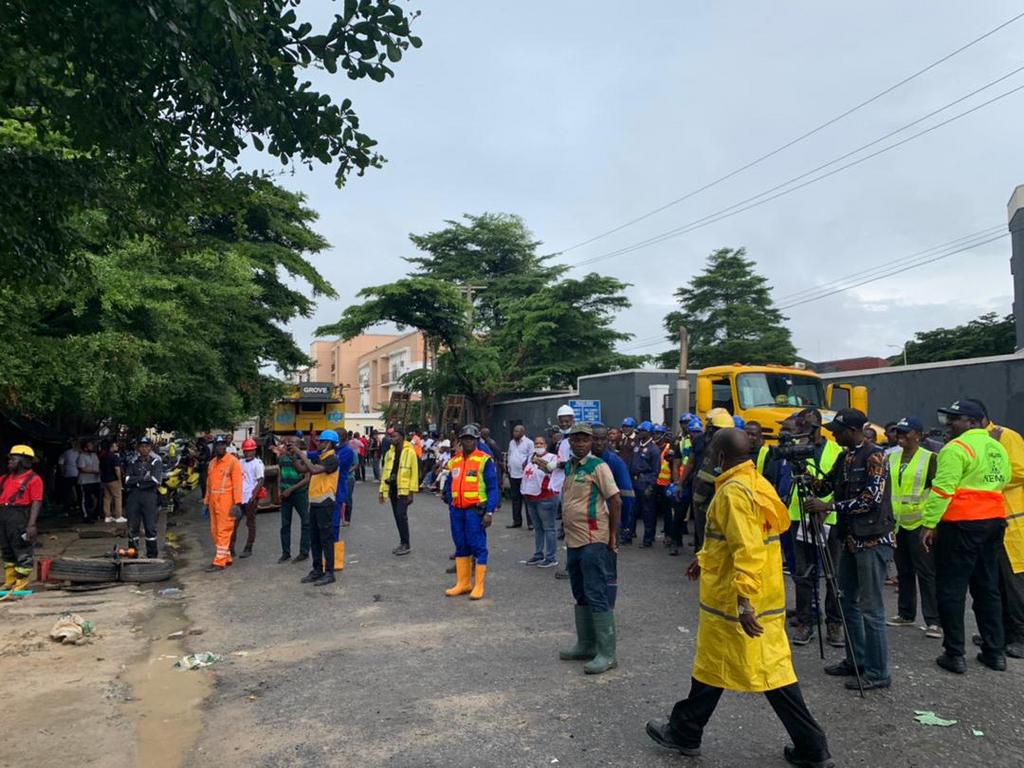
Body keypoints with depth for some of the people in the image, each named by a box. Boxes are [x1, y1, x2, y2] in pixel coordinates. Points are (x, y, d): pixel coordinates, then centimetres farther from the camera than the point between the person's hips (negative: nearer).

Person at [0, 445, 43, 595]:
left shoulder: (33, 479, -9)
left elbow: (36, 503, -14)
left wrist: (32, 524, -20)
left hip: (20, 517, -8)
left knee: (22, 552, -1)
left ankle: (21, 585, 7)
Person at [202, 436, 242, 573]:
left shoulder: (233, 461, -6)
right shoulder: (212, 463, 15)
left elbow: (237, 483, -11)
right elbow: (209, 483, 18)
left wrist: (237, 503, -17)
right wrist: (207, 502, 16)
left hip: (226, 502, -7)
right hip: (214, 502, 7)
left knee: (223, 532, -5)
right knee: (215, 531, 11)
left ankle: (219, 562, -4)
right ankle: (226, 558, 22)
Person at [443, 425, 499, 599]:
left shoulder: (485, 460, -6)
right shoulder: (454, 461, 13)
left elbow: (493, 488, -8)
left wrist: (490, 512, -13)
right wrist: (450, 507, 15)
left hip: (475, 510, -6)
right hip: (457, 511, 6)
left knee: (478, 547, -2)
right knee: (461, 547, 13)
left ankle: (479, 586, 7)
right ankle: (462, 583, 24)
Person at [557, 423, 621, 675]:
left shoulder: (598, 466, -11)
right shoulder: (569, 466, 11)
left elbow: (615, 501, -11)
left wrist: (613, 536, -10)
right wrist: (567, 528, 14)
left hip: (593, 541, -8)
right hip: (573, 540, 8)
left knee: (597, 596, -5)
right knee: (581, 595, 16)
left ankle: (607, 653, 4)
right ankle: (585, 645, 28)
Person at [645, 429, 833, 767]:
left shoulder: (734, 491, -20)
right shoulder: (758, 485, 9)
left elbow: (747, 551, -28)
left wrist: (743, 601, -29)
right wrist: (705, 559, 28)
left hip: (733, 600, -8)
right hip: (767, 597, 8)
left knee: (712, 668, 8)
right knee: (772, 670, 14)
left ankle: (683, 733, 26)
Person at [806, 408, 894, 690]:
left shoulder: (874, 456, -13)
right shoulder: (846, 456, 11)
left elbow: (871, 498, -20)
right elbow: (828, 483, 14)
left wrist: (829, 506, -20)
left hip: (873, 540, -9)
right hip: (851, 538, 9)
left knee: (871, 608, -4)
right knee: (847, 600, 16)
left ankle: (878, 673, 7)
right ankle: (855, 660, 28)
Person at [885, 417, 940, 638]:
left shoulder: (929, 458, -5)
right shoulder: (891, 457, 11)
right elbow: (884, 486, 16)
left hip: (919, 522, -6)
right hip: (897, 522, 6)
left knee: (926, 572, -4)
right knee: (903, 571, 14)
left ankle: (933, 621, 1)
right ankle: (905, 614, 24)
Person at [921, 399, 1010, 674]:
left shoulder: (956, 448, -13)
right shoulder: (997, 448, 14)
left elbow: (942, 489, -19)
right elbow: (1003, 482, 18)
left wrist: (929, 523, -17)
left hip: (961, 524, -8)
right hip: (994, 521, 8)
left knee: (950, 589, -1)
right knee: (988, 587, 16)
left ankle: (954, 655, 3)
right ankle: (995, 652, 21)